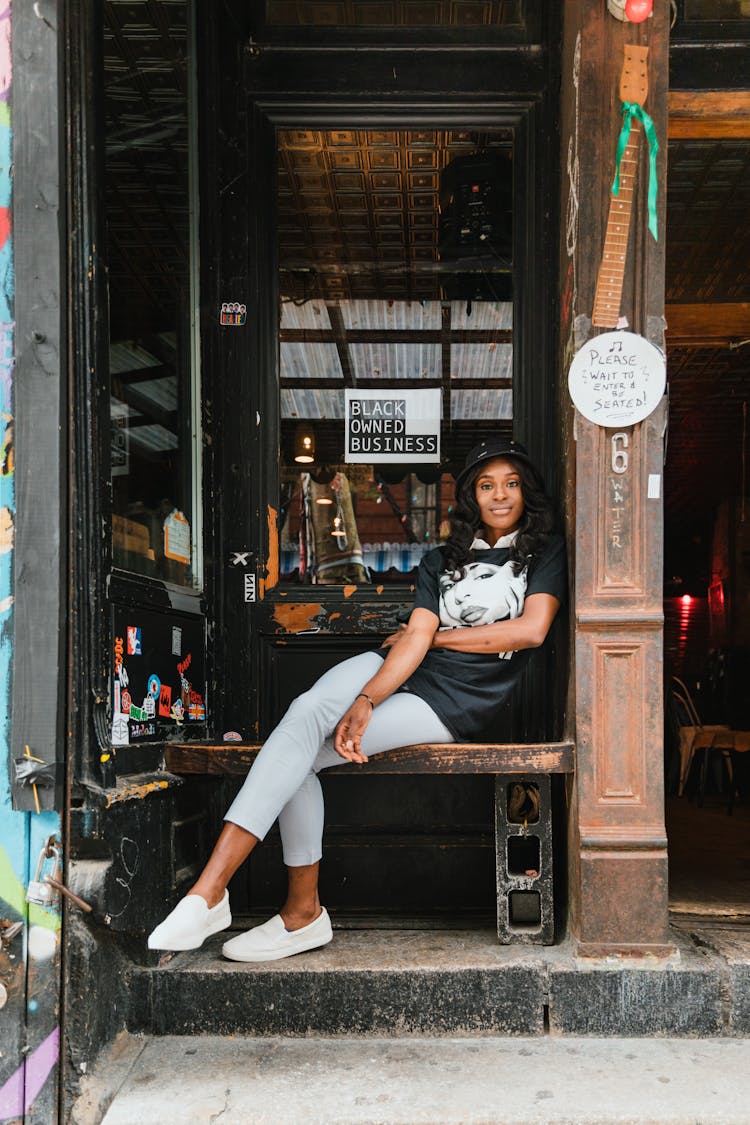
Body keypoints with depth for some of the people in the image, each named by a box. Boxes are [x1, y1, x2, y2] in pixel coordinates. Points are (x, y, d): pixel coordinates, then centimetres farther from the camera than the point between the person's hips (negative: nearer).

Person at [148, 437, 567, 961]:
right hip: (394, 669, 4)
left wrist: (438, 635, -1)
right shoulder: (441, 560, 17)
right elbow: (414, 636, 1)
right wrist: (365, 703, -17)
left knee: (298, 752, -23)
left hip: (453, 702, -4)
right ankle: (302, 910, -25)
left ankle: (212, 888, -22)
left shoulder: (545, 550, 8)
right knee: (306, 711, -28)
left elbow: (531, 629, -9)